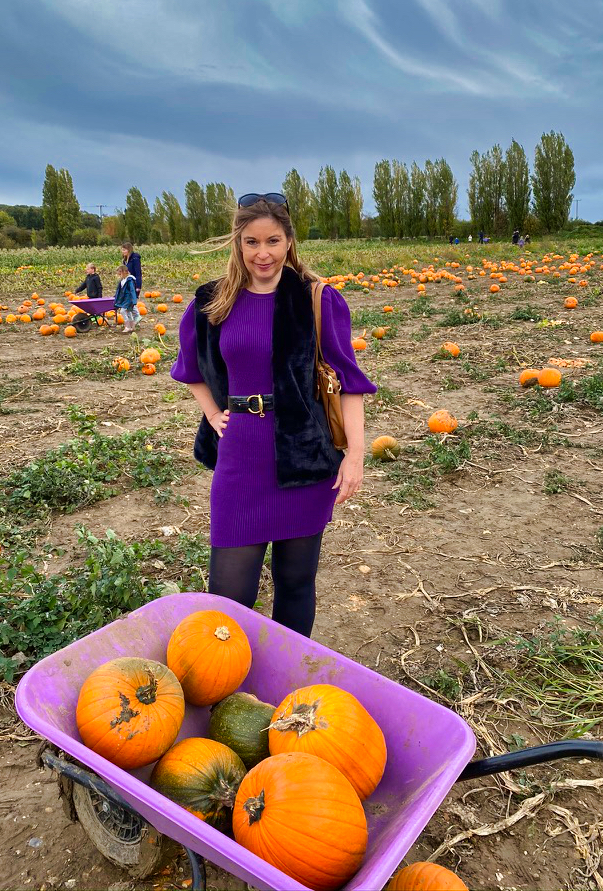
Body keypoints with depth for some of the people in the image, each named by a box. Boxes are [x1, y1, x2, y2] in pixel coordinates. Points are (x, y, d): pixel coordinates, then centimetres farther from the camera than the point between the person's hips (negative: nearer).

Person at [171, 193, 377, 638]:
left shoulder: (319, 300, -3)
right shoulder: (212, 304, 5)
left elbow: (348, 380, -3)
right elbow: (191, 369, 22)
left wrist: (355, 453, -11)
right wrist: (213, 415, 8)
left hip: (305, 455, -1)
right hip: (240, 458, 2)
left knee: (297, 579, 13)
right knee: (229, 590, 4)